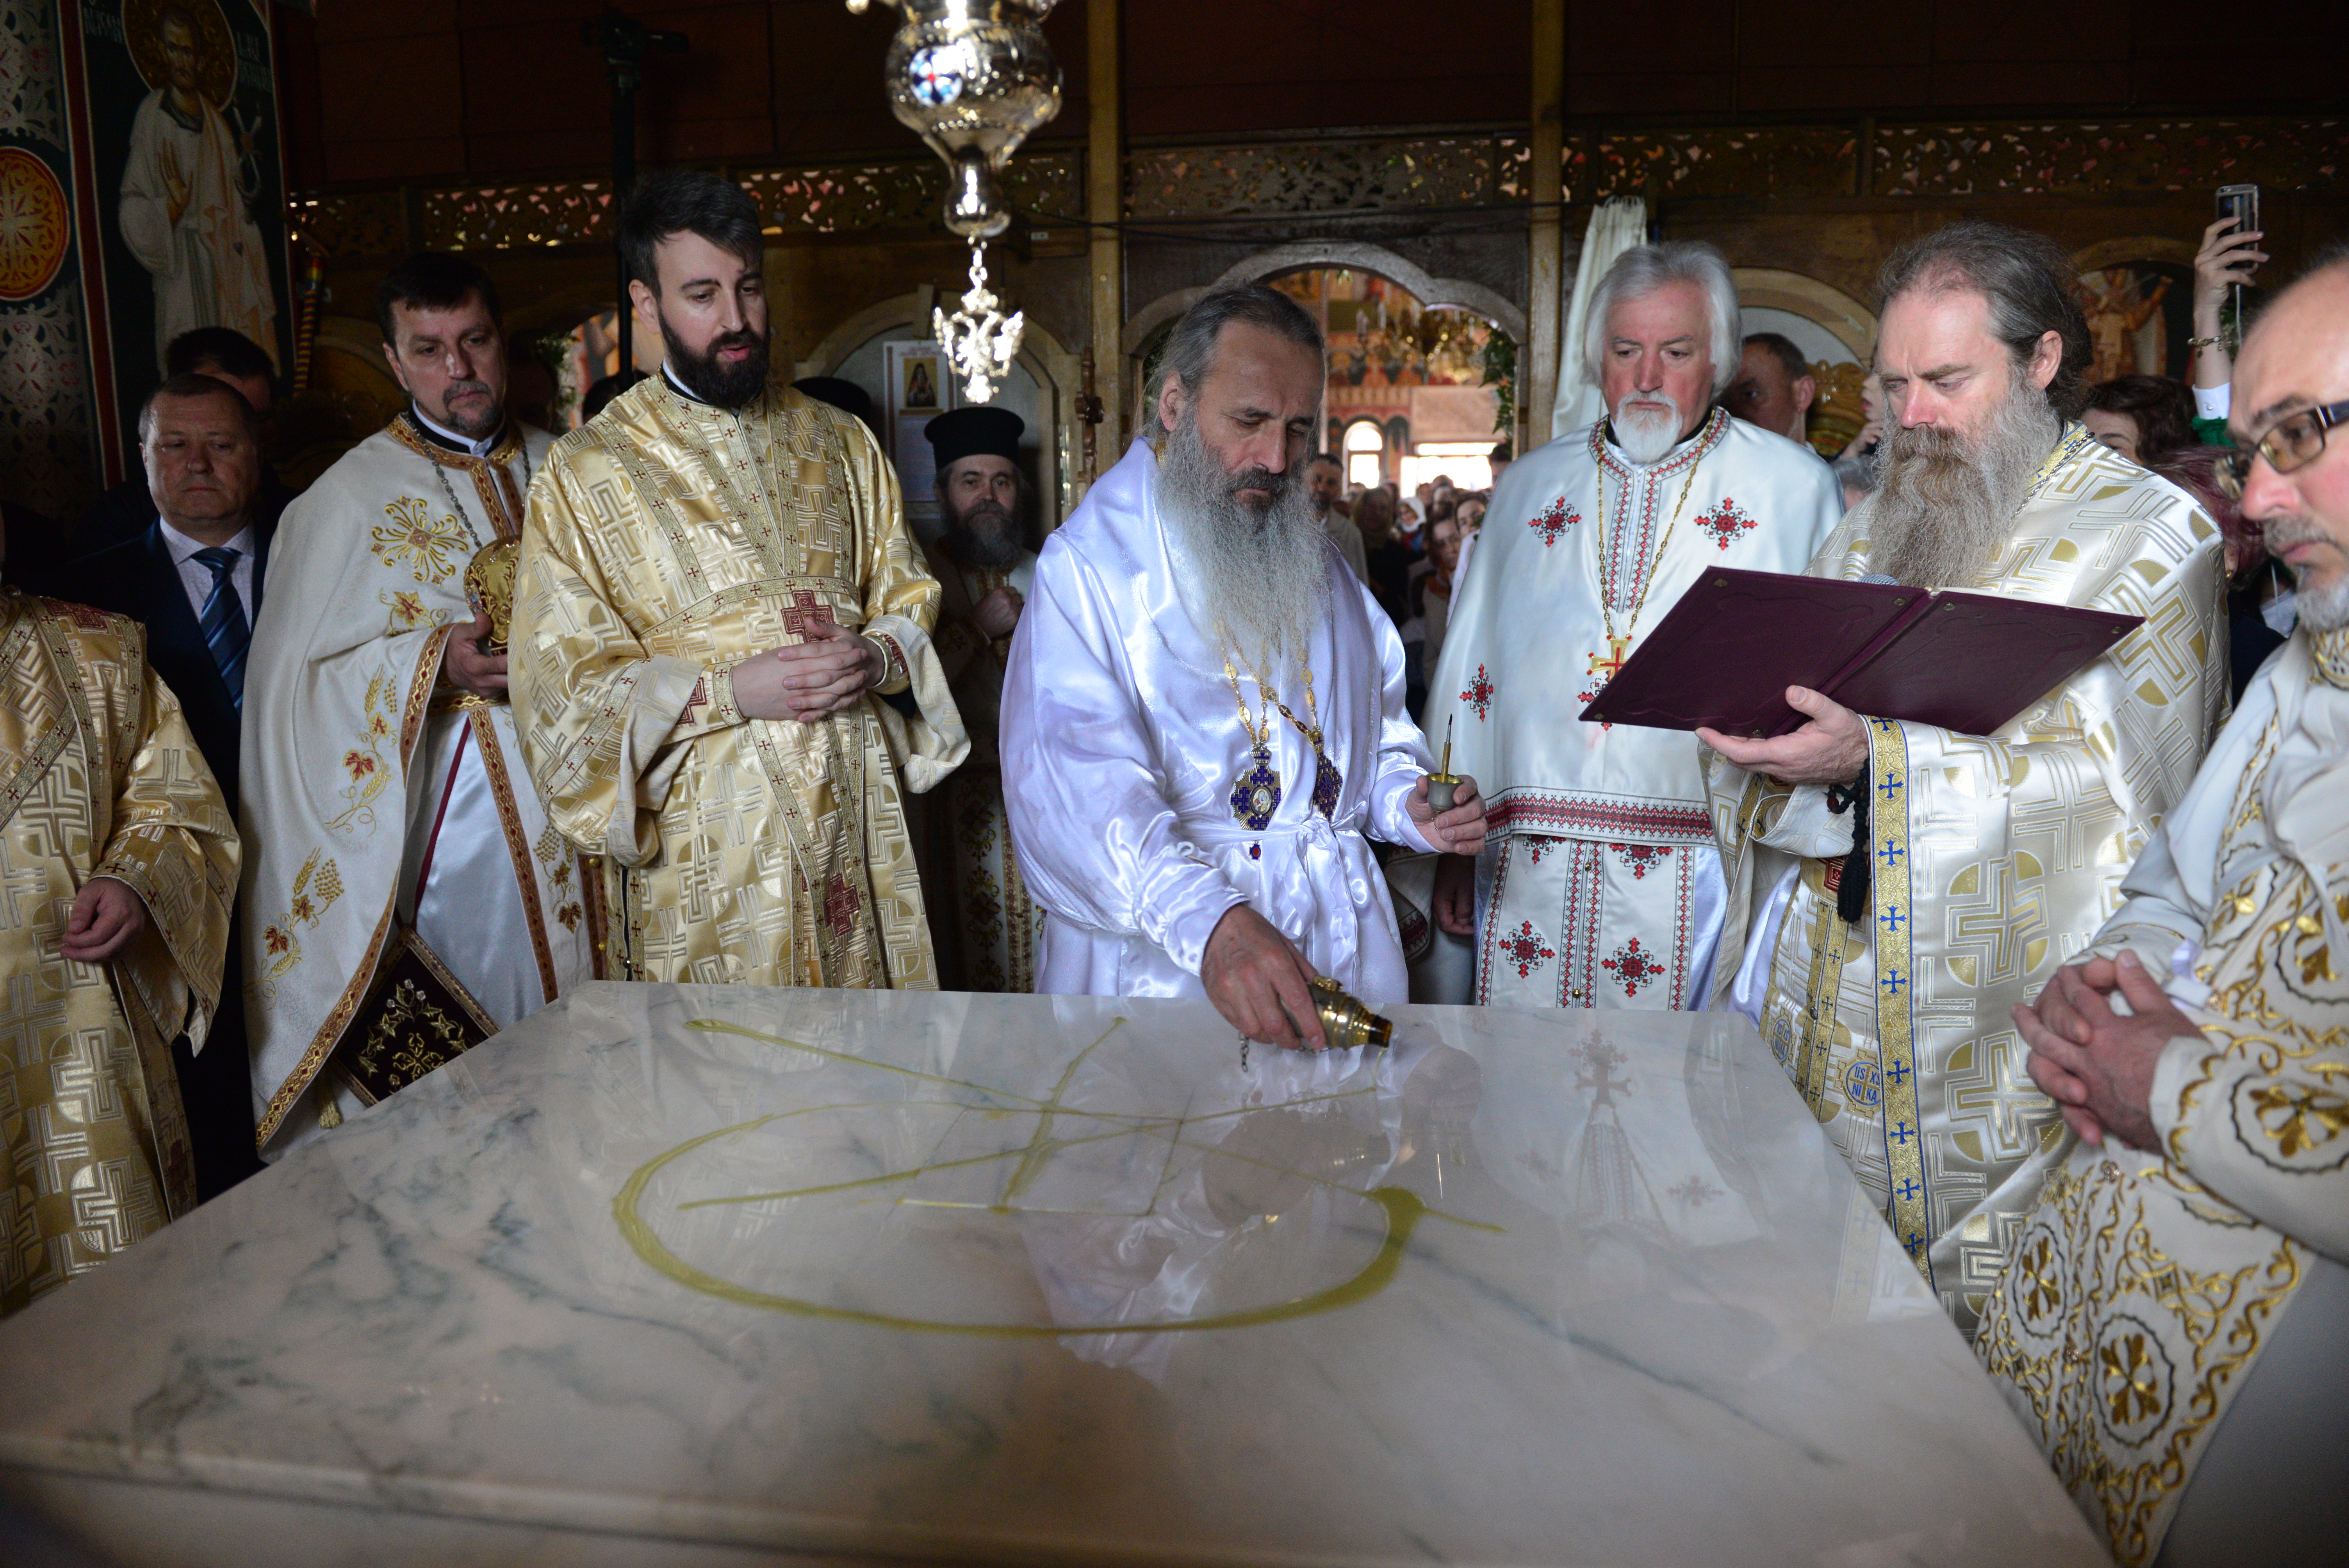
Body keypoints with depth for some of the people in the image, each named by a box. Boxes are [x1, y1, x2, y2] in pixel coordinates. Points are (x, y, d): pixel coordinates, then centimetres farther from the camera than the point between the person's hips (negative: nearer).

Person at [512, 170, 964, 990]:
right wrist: (731, 691, -17)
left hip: (858, 825, 3)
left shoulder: (841, 444, 11)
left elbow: (910, 599, 13)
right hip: (703, 853, -3)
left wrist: (874, 658, -10)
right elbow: (565, 683, -5)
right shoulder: (585, 475, -1)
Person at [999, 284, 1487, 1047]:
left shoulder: (1313, 557, 14)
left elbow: (1374, 731, 18)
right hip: (1162, 955, -5)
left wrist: (1409, 804, -5)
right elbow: (1076, 780, -24)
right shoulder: (1089, 563, -10)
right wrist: (1208, 921, -38)